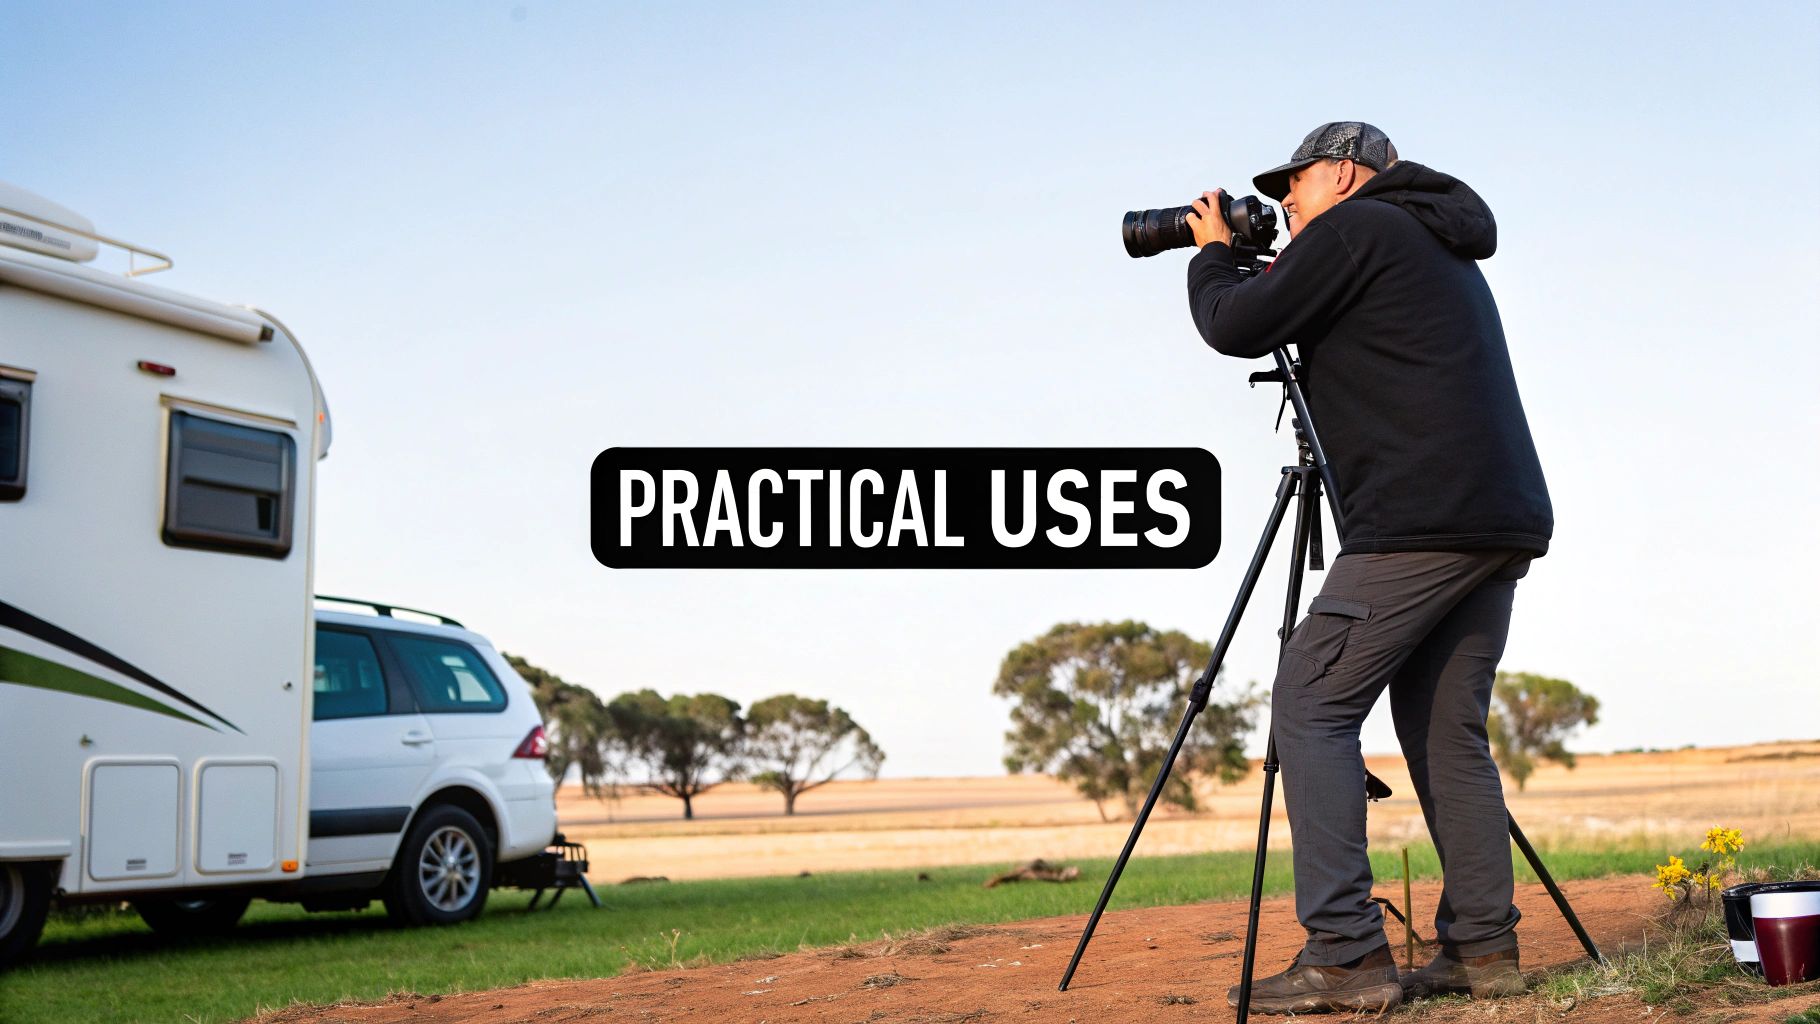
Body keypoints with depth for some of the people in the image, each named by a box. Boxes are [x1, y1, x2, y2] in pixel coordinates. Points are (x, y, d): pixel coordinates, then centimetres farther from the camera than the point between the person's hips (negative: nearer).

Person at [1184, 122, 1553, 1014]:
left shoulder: (1356, 226, 0)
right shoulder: (1445, 249, 27)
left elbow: (1238, 329, -4)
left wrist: (1212, 253, 15)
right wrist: (1283, 276, 28)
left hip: (1420, 521, -10)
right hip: (1503, 523, 10)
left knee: (1311, 705, -8)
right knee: (1445, 728, 12)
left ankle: (1345, 955, -13)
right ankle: (1483, 948, 8)